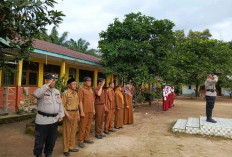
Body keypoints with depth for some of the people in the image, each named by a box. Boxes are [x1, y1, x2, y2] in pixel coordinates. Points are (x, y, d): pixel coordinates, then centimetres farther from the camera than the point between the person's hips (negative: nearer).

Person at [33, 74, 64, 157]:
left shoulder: (57, 91, 9)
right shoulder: (42, 90, -10)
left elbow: (60, 103, 15)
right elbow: (36, 94, -34)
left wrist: (61, 115, 10)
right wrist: (47, 85, -29)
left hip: (54, 120, 6)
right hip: (43, 120, -6)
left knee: (51, 140, 19)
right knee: (40, 140, 8)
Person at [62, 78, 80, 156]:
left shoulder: (76, 93, 8)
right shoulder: (65, 94, -12)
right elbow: (62, 106, -15)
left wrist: (78, 115, 13)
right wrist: (68, 115, -20)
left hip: (75, 114, 7)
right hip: (68, 114, -6)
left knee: (73, 131, 15)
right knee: (67, 132, 3)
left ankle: (71, 147, 31)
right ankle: (65, 150, 17)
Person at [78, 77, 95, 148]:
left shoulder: (91, 89, 13)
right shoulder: (81, 89, -9)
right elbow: (80, 101, -13)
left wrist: (93, 109, 16)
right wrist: (81, 111, -16)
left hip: (91, 111, 7)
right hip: (85, 111, -7)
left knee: (88, 125, 15)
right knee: (82, 126, 1)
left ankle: (87, 138, 28)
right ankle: (80, 141, 12)